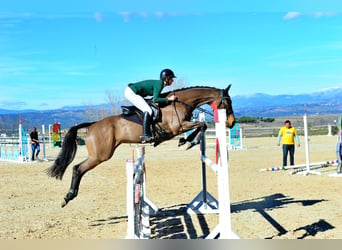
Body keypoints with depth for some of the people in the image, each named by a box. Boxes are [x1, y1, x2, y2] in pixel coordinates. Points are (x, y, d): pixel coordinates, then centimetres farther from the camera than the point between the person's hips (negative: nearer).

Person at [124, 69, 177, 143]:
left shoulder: (160, 84, 11)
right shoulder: (159, 84, -17)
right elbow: (155, 100, -25)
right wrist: (169, 99, -19)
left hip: (130, 91, 10)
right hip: (131, 93, -10)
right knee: (148, 111, -18)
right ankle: (145, 135, -21)